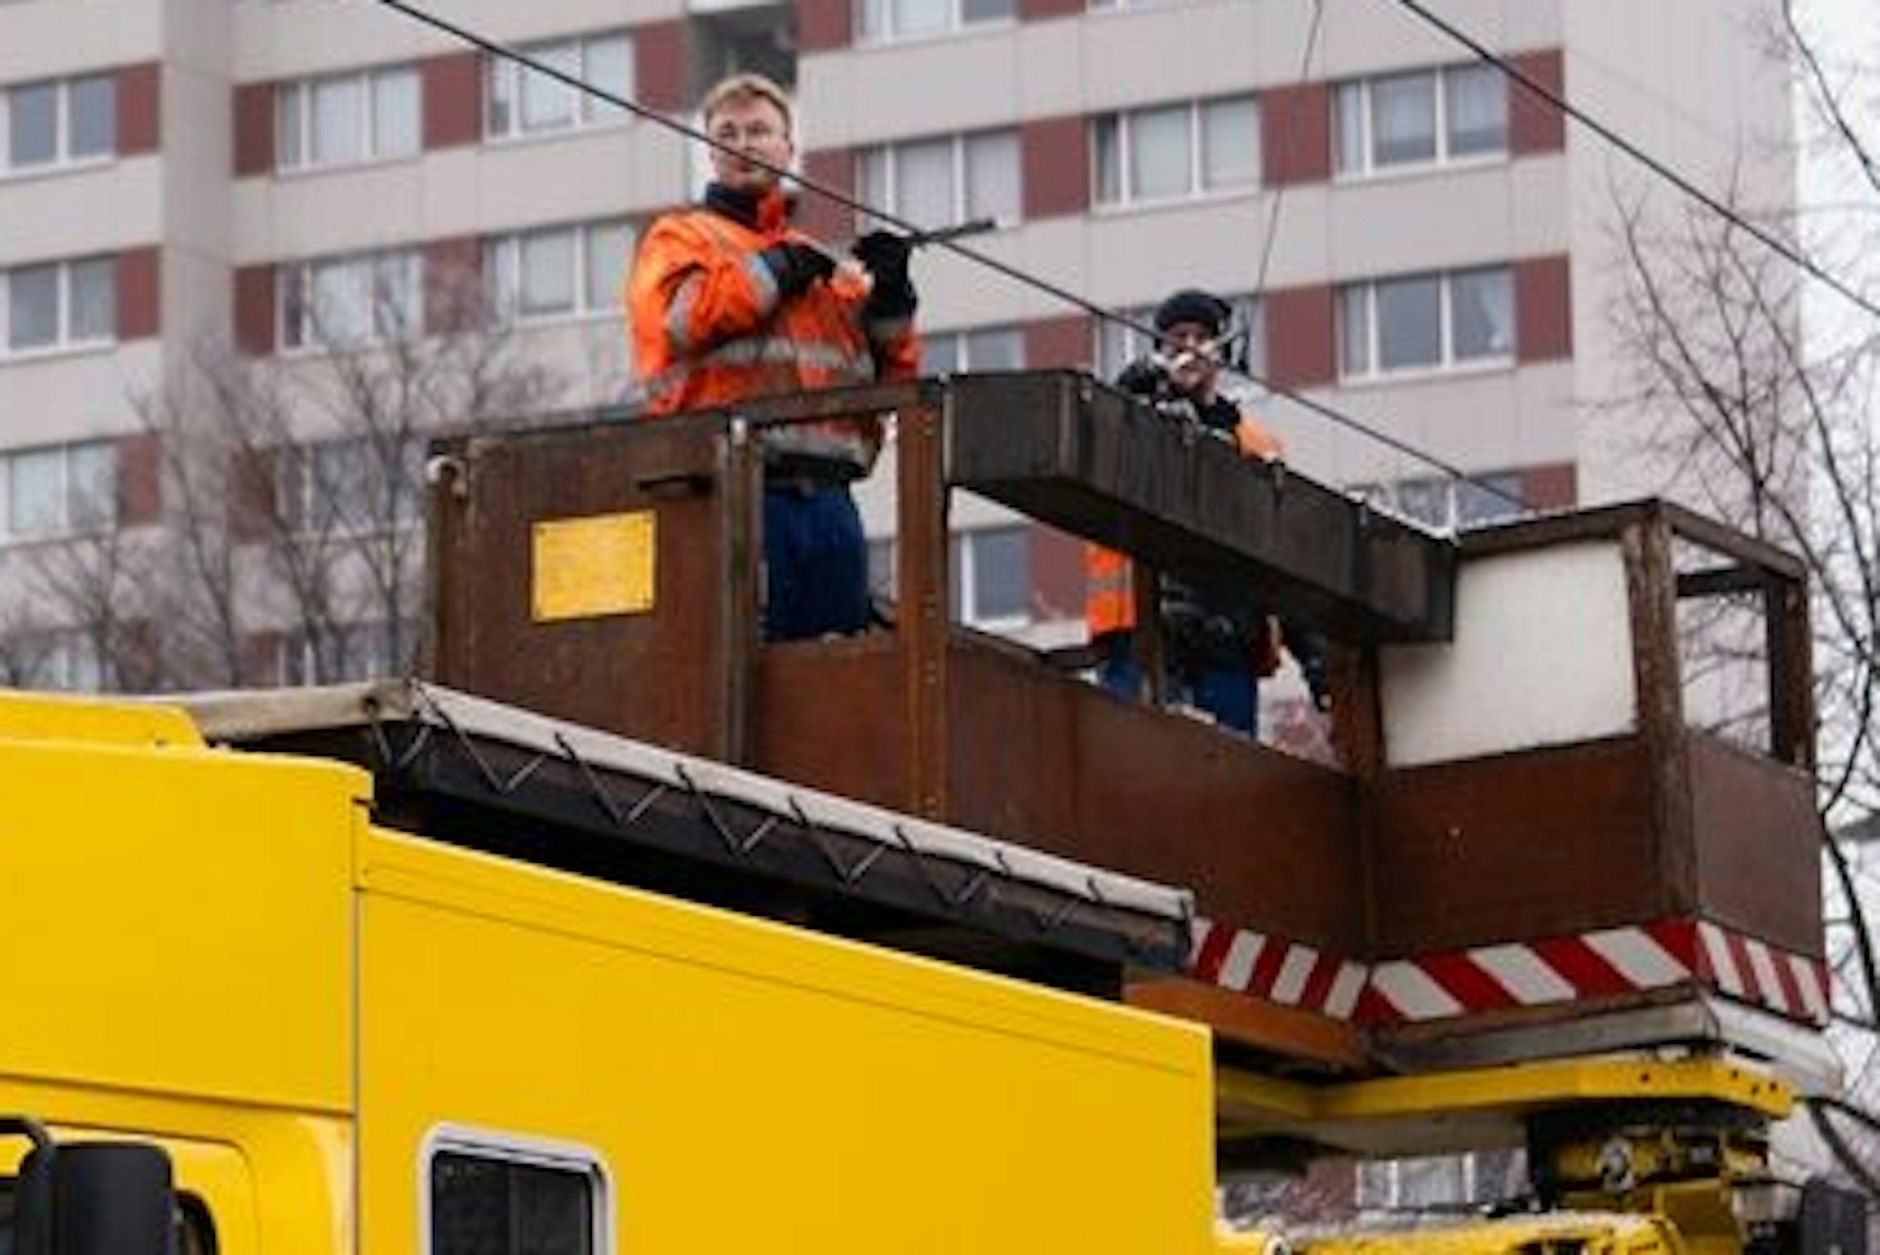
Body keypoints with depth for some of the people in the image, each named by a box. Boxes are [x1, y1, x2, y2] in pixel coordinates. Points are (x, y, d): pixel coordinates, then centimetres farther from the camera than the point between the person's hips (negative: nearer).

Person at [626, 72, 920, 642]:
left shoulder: (827, 261, 26)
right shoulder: (681, 237, 13)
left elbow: (892, 376, 22)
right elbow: (676, 315, -10)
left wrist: (889, 299, 5)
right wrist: (781, 271, -2)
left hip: (828, 498, 5)